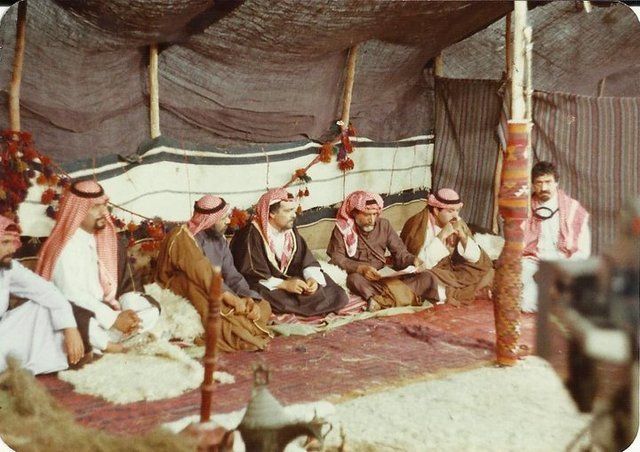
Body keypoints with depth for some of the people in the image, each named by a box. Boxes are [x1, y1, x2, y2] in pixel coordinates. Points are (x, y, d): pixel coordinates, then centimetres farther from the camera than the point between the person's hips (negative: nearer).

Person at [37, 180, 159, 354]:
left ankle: (99, 345, -12)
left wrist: (118, 312, -11)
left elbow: (105, 284, 7)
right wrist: (113, 318, -23)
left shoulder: (97, 239, 10)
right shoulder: (66, 248, -17)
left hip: (98, 310, 8)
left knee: (150, 311, -3)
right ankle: (106, 345, -10)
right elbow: (71, 295, -24)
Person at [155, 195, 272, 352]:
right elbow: (202, 272, -31)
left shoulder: (220, 240, 7)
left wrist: (249, 299, -19)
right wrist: (230, 297, -40)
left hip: (214, 297, 7)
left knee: (263, 307, -7)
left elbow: (231, 275, 0)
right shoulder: (182, 237, -16)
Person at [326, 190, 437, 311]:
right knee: (355, 279, -39)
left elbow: (400, 252, 8)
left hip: (385, 277, 4)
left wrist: (413, 259, -14)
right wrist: (360, 268, -26)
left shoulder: (383, 225, 7)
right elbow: (337, 258, -10)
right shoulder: (343, 228, -2)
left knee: (427, 277, -13)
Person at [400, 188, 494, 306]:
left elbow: (475, 258, -3)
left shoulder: (458, 223, -3)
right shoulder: (418, 224, -19)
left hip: (450, 272, 5)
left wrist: (463, 236, -19)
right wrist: (442, 236, -29)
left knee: (487, 272, -8)